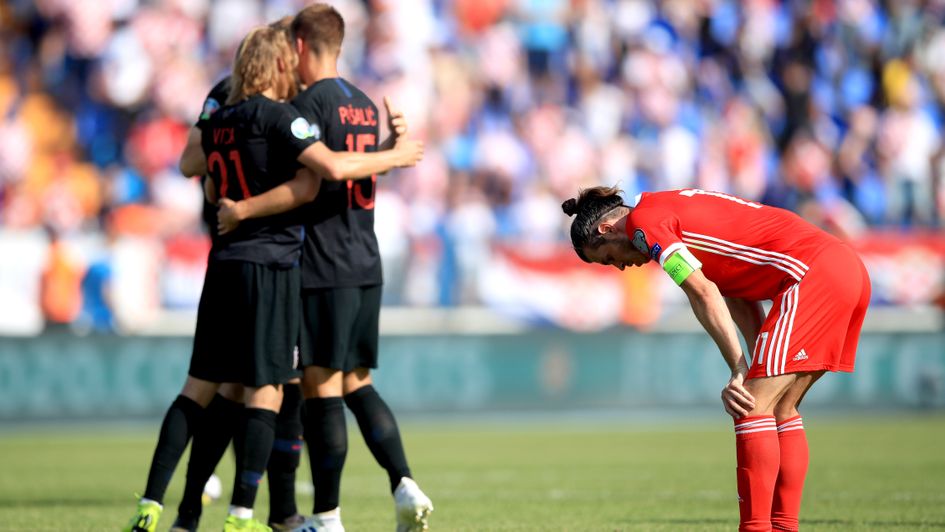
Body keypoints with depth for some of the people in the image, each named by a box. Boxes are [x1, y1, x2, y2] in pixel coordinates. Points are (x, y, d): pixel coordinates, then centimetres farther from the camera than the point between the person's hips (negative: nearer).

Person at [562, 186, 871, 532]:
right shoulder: (681, 208, 25)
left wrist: (739, 370, -6)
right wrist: (758, 370, 10)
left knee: (753, 408, -8)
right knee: (781, 410, 15)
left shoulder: (643, 220, -2)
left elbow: (704, 296, -10)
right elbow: (739, 300, 19)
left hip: (812, 273, -10)